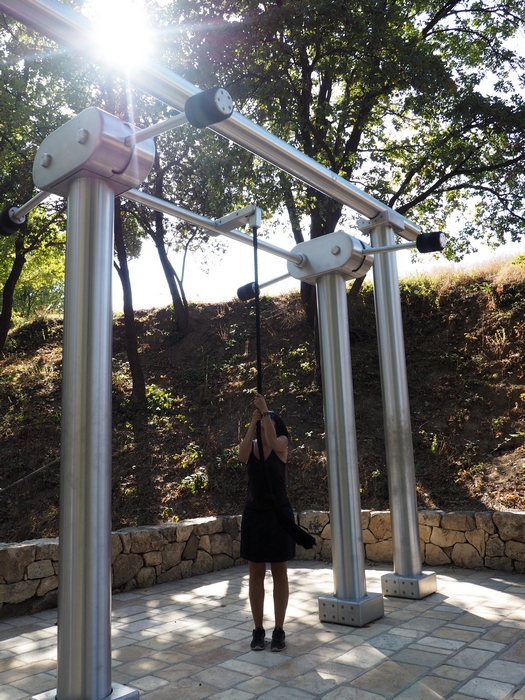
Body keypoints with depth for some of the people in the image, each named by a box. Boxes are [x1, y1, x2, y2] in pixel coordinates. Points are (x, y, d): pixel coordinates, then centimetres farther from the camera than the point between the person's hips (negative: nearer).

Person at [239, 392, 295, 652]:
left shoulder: (282, 443, -2)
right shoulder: (251, 445, 2)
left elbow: (272, 441, -27)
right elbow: (242, 456, -22)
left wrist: (265, 411, -30)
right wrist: (252, 422, -26)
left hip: (279, 513, -2)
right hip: (254, 513, 2)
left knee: (280, 574, 6)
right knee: (256, 574, 7)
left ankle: (279, 630, 16)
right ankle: (258, 630, 18)